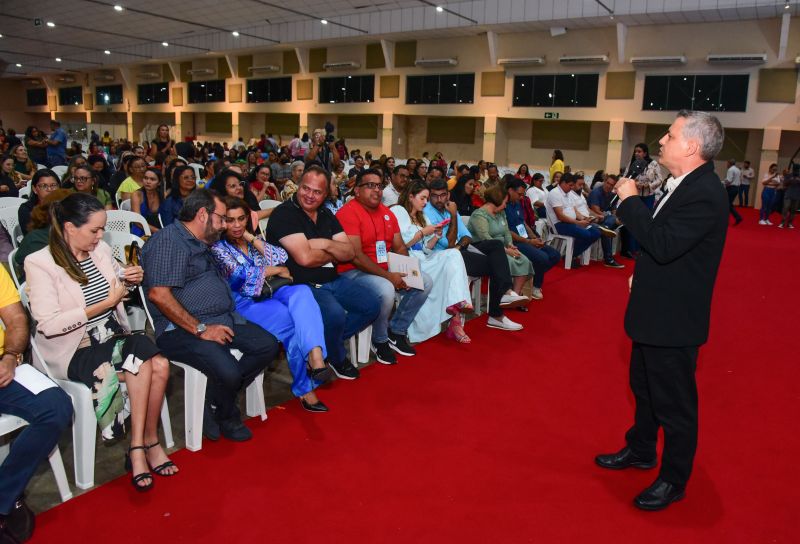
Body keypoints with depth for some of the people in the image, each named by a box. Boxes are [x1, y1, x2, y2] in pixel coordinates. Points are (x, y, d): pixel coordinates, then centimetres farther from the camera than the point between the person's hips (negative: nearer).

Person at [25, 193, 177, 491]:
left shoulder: (100, 249, 7)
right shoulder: (39, 263, -11)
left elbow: (121, 286, 27)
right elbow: (48, 324, -20)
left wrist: (130, 280, 2)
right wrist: (106, 303, -19)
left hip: (114, 337, 6)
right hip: (75, 351, -6)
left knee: (160, 365, -23)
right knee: (144, 364, -27)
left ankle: (140, 447, -9)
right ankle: (148, 443, -10)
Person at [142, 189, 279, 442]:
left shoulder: (201, 244, 23)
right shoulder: (168, 241, -10)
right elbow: (158, 294, -21)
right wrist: (200, 329, -20)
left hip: (223, 320, 10)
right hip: (182, 329, -10)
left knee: (268, 345, -5)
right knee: (227, 370, -28)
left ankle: (219, 400, 3)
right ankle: (227, 417, 7)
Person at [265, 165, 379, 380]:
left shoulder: (326, 215, 12)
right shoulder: (284, 214, -12)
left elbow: (349, 252, 6)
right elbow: (305, 258, -22)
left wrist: (326, 244, -13)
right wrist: (333, 254, -4)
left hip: (333, 280, 8)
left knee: (372, 306, 0)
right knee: (335, 314, -31)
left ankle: (331, 340, 16)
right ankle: (337, 358, 1)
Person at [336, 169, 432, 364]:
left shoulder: (387, 213, 12)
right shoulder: (348, 212, -14)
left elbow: (400, 248, 14)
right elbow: (355, 256, -21)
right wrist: (388, 276, -24)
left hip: (387, 269, 9)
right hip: (354, 272, -8)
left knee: (425, 281, -1)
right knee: (386, 290, -35)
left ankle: (397, 331, 10)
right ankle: (380, 341, -6)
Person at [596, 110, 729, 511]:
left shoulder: (705, 195, -24)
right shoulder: (683, 184, 6)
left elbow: (663, 244, -33)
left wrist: (630, 200, -23)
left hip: (673, 320, -10)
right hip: (654, 312, 10)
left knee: (674, 402, 7)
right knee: (645, 389, 25)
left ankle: (674, 480, 26)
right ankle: (640, 451, 45)